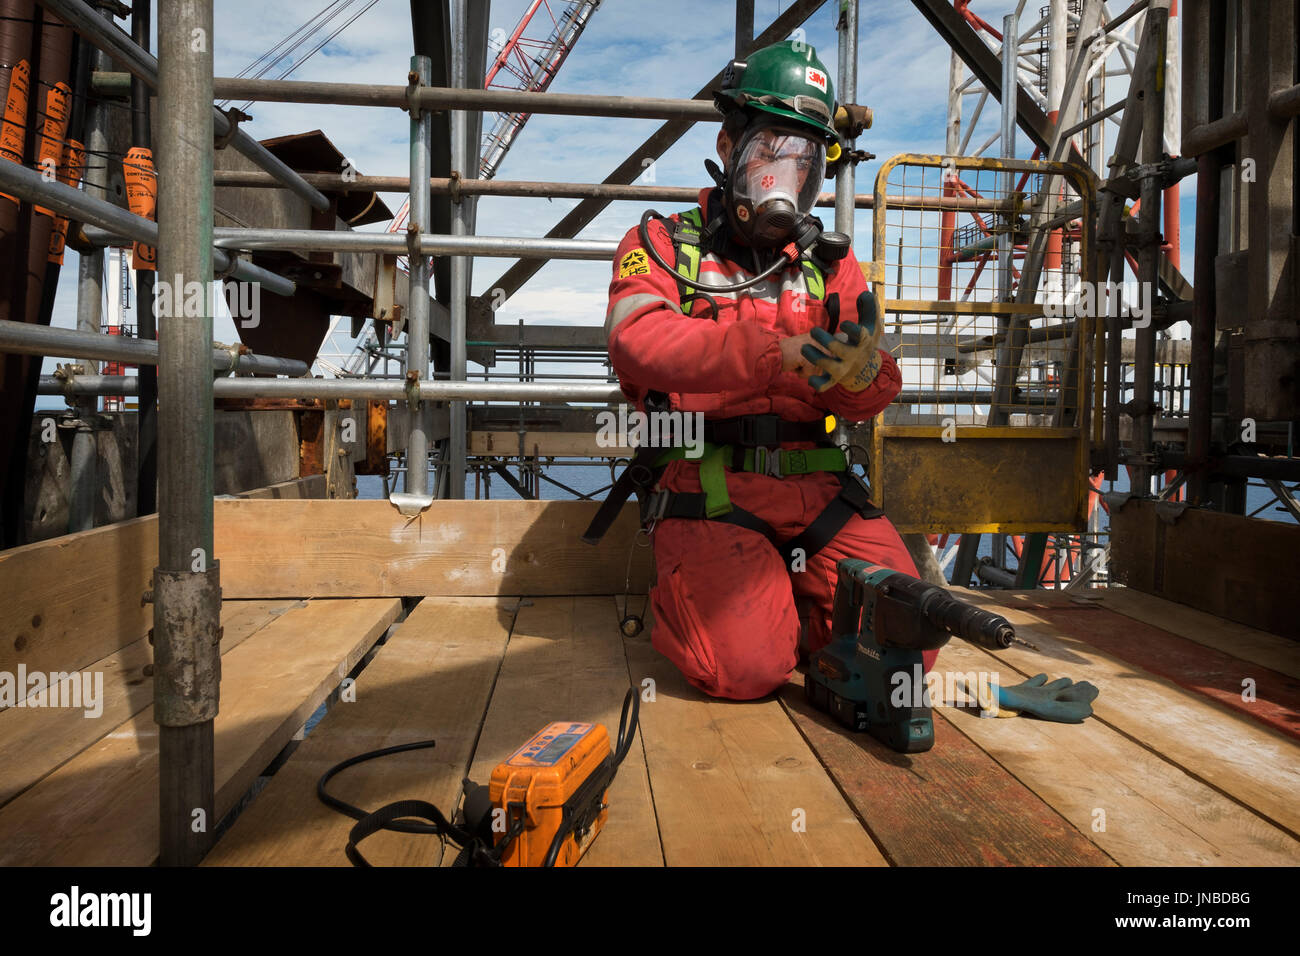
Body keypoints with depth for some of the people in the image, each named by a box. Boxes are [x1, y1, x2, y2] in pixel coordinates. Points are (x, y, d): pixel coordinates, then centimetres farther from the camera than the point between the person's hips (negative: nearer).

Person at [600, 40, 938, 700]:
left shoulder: (832, 265, 17)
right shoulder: (664, 245, 7)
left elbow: (870, 400, 7)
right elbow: (637, 341, -17)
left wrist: (858, 372, -20)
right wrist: (780, 353, -26)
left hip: (815, 485, 4)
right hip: (708, 489, -4)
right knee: (748, 666, -21)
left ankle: (781, 595, 16)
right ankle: (681, 597, 11)